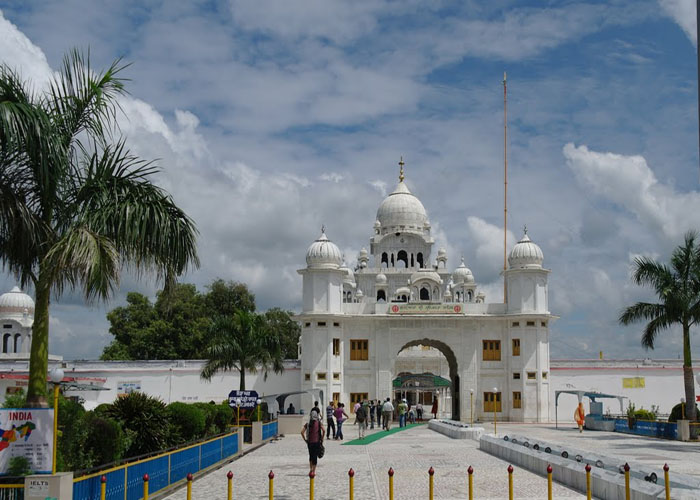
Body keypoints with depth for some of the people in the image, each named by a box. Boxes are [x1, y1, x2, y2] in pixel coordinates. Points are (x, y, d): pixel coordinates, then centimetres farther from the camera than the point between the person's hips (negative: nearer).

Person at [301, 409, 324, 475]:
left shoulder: (307, 424, 1)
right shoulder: (319, 423, -2)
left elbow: (302, 432, -8)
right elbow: (323, 430, -16)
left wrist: (305, 439, 2)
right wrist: (322, 439, -5)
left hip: (310, 442, 2)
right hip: (317, 442, -2)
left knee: (311, 455, 19)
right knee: (315, 456, 4)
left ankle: (311, 469, 14)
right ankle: (314, 471, 2)